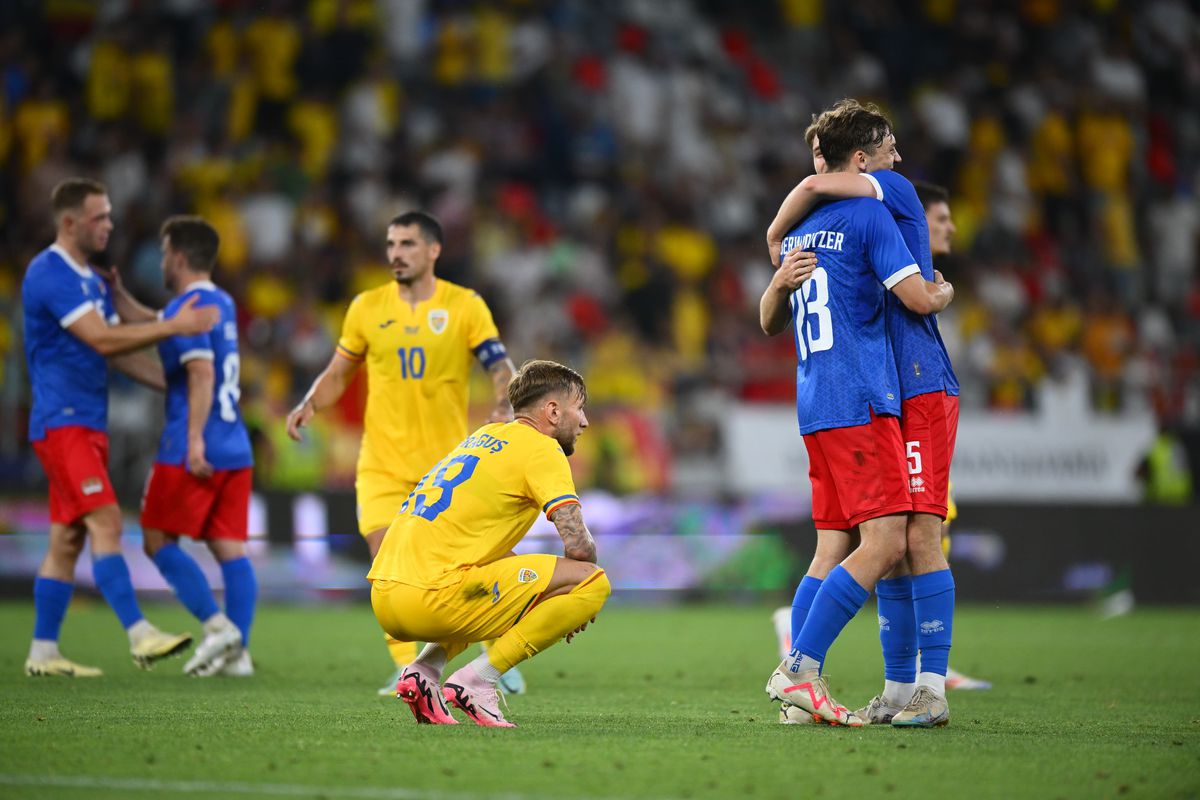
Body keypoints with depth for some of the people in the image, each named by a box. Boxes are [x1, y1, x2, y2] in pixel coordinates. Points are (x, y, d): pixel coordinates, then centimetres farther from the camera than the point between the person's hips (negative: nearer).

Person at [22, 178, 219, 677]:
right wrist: (174, 326, -18)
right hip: (62, 423, -10)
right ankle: (140, 636, -24)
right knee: (105, 522, -18)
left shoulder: (93, 281, 17)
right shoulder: (48, 274, -13)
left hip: (88, 424, 10)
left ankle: (43, 652, 12)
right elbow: (102, 339, -20)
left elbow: (119, 353, 19)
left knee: (66, 539, 9)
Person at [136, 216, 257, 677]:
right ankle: (238, 651, 0)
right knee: (230, 548, 4)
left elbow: (202, 374, -22)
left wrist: (195, 440, -25)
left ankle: (217, 625, -8)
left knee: (159, 540, 2)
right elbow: (159, 329, 34)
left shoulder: (187, 308, -10)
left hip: (193, 451, -8)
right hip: (235, 448, 8)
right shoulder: (223, 305, 17)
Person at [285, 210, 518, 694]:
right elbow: (339, 372, 12)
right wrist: (309, 405, -7)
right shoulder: (367, 308, 3)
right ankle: (408, 669, -5)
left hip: (448, 462, -1)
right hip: (384, 462, 1)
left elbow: (501, 368, -7)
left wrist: (503, 407, -28)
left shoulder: (465, 306, -3)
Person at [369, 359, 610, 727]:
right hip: (431, 598, -9)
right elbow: (578, 546, -10)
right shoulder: (541, 448, -1)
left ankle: (425, 669, 13)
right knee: (593, 581, -6)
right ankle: (478, 680, -9)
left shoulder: (488, 435, 25)